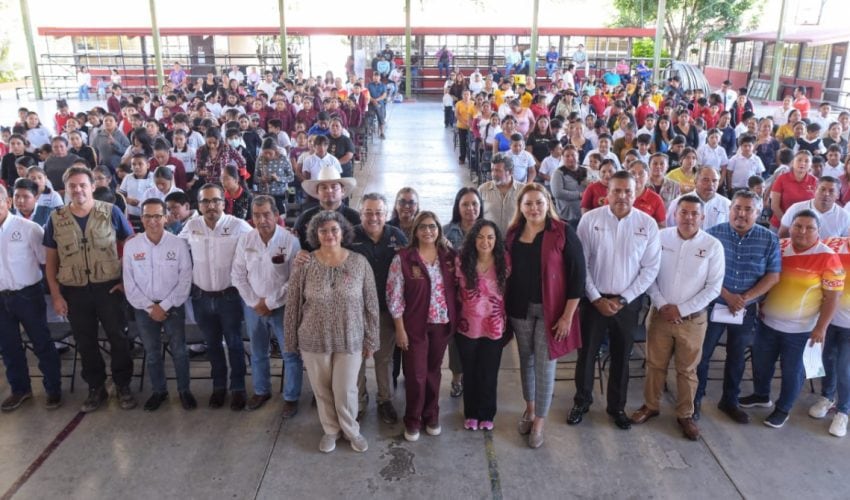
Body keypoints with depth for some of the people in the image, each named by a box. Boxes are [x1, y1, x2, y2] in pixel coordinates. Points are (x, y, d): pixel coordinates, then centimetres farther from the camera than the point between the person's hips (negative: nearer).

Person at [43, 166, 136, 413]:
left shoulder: (111, 212, -4)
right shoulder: (56, 219, 2)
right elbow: (51, 261, 6)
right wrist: (56, 295, 1)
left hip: (108, 288, -2)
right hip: (74, 291, 2)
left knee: (118, 338, 6)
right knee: (85, 343, 13)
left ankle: (123, 385, 23)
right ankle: (96, 388, 29)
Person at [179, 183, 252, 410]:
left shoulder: (238, 226, -13)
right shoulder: (191, 226, -2)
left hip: (229, 295, -3)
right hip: (201, 296, 3)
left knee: (234, 343, 8)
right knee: (212, 344, 17)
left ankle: (238, 388, 24)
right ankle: (219, 385, 34)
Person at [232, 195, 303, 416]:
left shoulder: (290, 241, -15)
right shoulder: (245, 240, -4)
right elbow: (238, 275, 1)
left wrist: (270, 302, -13)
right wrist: (255, 302, -7)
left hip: (282, 307, -4)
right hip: (253, 307, 4)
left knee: (291, 355, 6)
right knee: (257, 353, 19)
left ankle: (291, 397, 23)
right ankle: (261, 391, 39)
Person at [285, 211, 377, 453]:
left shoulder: (359, 262, -7)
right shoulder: (305, 265, -8)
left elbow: (371, 304, -2)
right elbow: (293, 305, -1)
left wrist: (370, 340, 0)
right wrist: (292, 340, 2)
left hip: (350, 340, -1)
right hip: (314, 340, 1)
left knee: (346, 390, 8)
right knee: (322, 389, 15)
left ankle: (351, 430, 34)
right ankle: (330, 430, 38)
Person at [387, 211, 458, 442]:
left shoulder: (449, 256, 2)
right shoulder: (403, 258, -10)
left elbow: (455, 290, 9)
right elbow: (394, 296, -10)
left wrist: (456, 319, 5)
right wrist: (400, 329, -11)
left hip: (442, 323, 3)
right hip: (415, 325, -3)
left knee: (433, 371, 16)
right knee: (415, 373, 5)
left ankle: (431, 416, 33)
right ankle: (412, 420, 24)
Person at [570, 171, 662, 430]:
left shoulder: (648, 224, -6)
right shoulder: (590, 219, -8)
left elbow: (650, 268, -4)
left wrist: (623, 299, -9)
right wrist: (596, 298, -10)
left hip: (628, 302, 1)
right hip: (594, 299, -1)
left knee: (621, 357, 15)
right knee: (586, 353, 10)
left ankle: (617, 406, 34)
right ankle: (582, 401, 31)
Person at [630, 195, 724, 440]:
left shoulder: (713, 246, -8)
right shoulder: (660, 237, -5)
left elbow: (714, 287, -7)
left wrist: (681, 310, -12)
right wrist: (662, 305, -12)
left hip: (693, 319, -1)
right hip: (659, 314, 1)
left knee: (687, 369, 13)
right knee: (655, 364, 14)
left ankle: (685, 414, 30)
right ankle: (651, 406, 33)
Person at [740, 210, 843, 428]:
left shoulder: (827, 258, -14)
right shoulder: (778, 248, -3)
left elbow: (833, 296, -11)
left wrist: (821, 327, -14)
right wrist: (757, 305, 7)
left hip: (799, 328, -4)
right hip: (767, 321, 4)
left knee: (791, 370, 10)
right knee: (761, 362, 18)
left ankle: (783, 408, 30)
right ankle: (761, 395, 42)